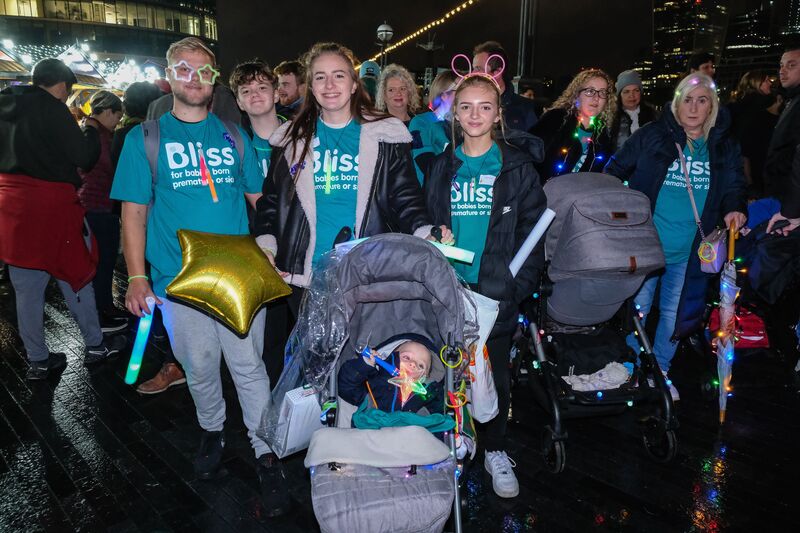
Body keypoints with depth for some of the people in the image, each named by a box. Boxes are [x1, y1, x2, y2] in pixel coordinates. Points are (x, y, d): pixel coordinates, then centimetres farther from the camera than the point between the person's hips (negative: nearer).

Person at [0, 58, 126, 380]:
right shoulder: (52, 109, -11)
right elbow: (85, 157, -12)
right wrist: (92, 129, 5)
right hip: (50, 204, -6)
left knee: (27, 288, 9)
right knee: (76, 276, 8)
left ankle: (37, 360, 18)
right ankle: (95, 346, 19)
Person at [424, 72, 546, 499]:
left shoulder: (518, 167, 0)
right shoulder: (442, 167, 7)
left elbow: (532, 230, -2)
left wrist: (520, 284, -10)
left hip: (497, 289, -2)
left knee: (495, 373, 9)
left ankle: (495, 451, 27)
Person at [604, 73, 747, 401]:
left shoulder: (724, 145, 4)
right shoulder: (653, 136, -5)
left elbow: (734, 186, 12)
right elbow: (616, 171, 0)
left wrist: (734, 208, -9)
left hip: (691, 251, 3)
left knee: (674, 313, 14)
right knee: (637, 307, 6)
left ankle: (660, 371, 32)